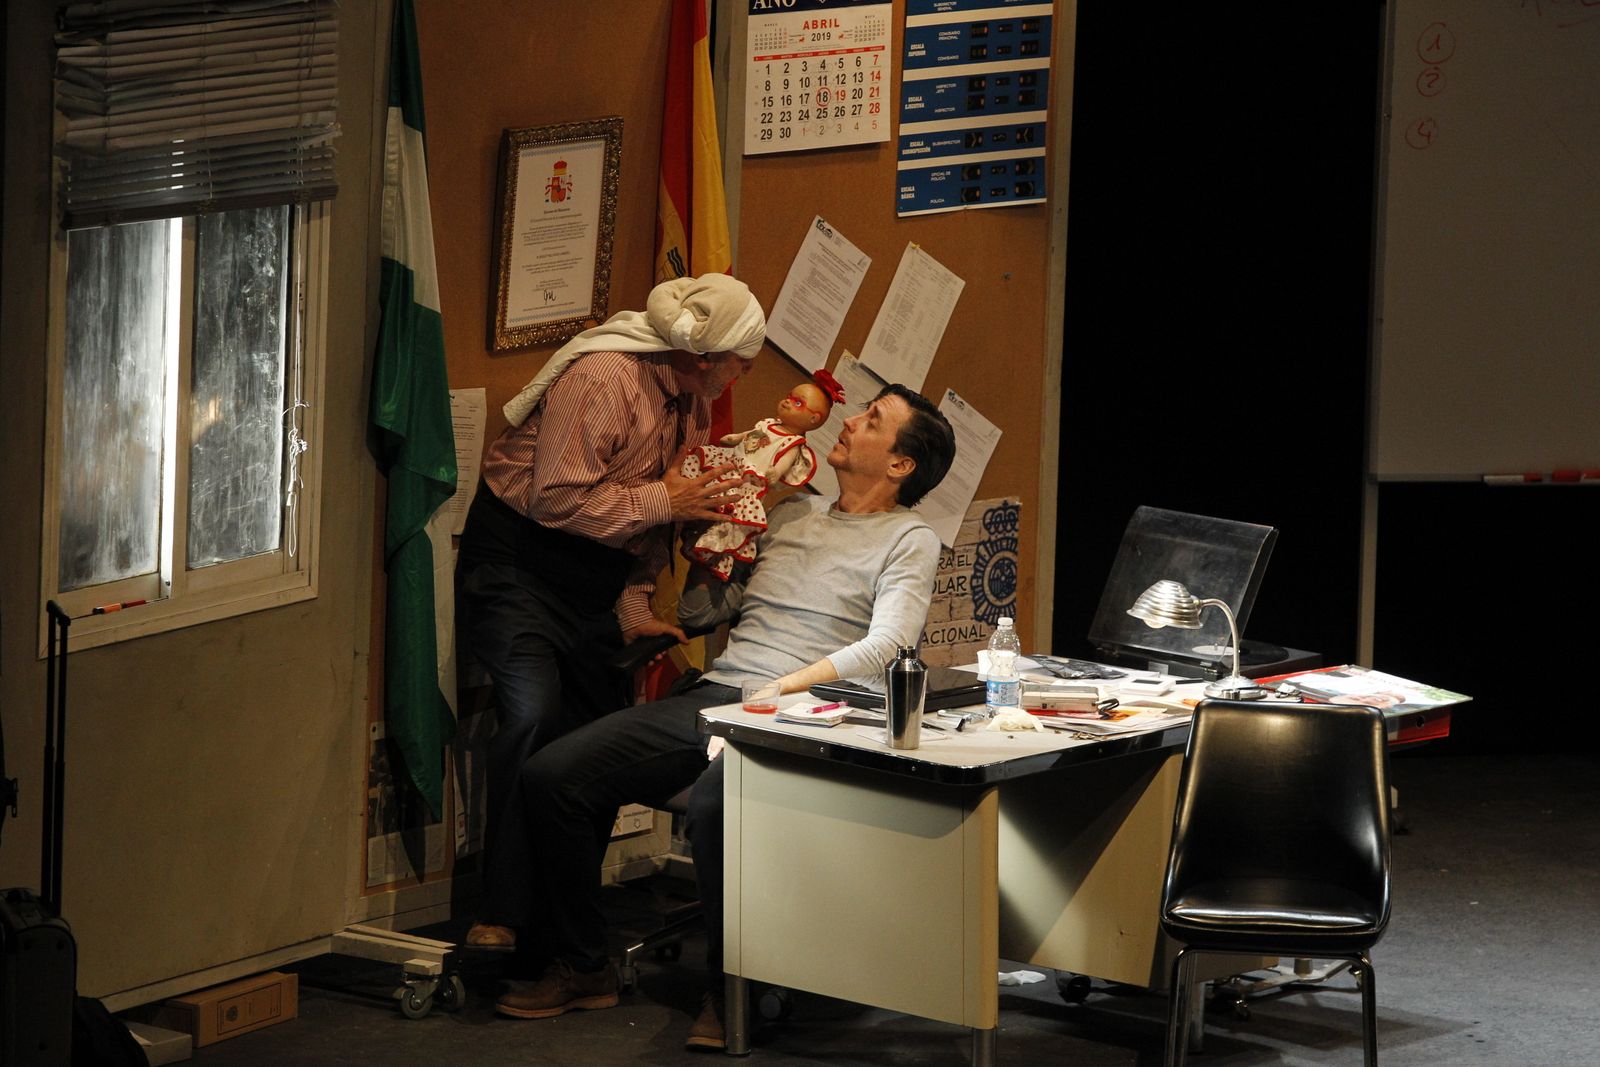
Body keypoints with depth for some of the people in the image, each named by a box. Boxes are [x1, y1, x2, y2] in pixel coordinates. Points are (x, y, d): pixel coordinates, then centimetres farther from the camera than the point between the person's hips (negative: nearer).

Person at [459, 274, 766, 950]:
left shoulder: (695, 398, 6)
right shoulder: (602, 379, -22)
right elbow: (557, 499, -26)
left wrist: (633, 607, 5)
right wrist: (663, 501, -20)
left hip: (597, 576, 9)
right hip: (520, 558, -9)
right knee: (534, 714, -24)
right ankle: (498, 912, -19)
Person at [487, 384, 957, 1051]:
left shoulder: (909, 541, 5)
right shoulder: (792, 514, 25)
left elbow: (883, 645, -11)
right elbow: (702, 615, 28)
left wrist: (779, 688, -21)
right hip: (712, 697, 6)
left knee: (715, 810, -40)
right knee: (550, 774, -13)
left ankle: (730, 992, -21)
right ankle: (582, 967, 1)